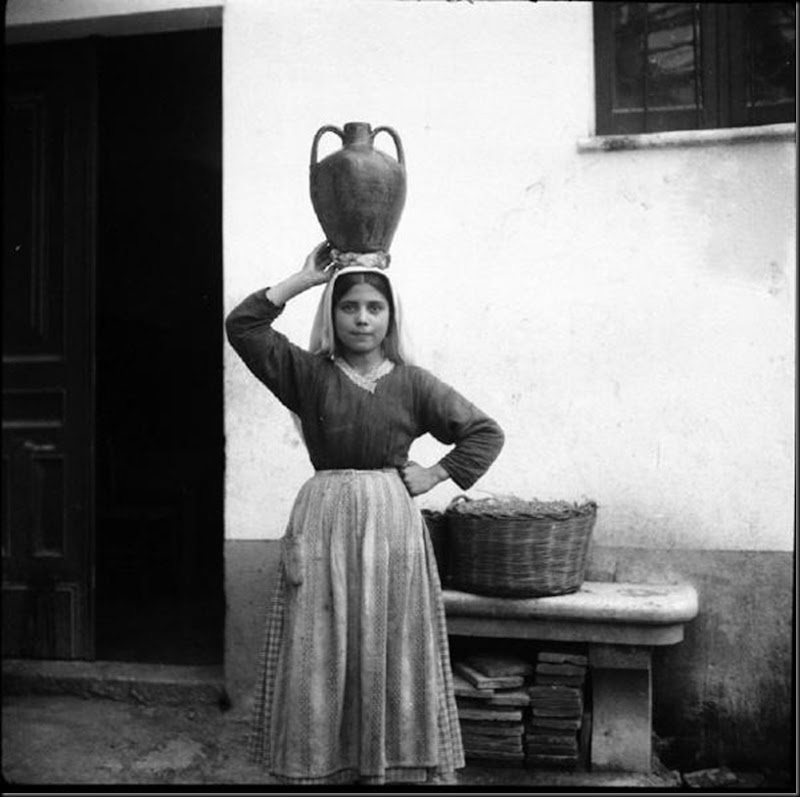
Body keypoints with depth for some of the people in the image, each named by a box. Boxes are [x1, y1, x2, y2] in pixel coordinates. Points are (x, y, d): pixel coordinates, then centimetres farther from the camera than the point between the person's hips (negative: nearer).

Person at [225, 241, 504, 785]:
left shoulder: (412, 384, 3)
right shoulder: (308, 374, 3)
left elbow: (486, 433, 8)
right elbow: (241, 326, -6)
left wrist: (435, 475, -1)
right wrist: (304, 279, -5)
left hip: (393, 526, 0)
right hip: (323, 526, 0)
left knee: (392, 658, 5)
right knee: (321, 658, 4)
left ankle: (395, 764, 17)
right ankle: (320, 765, 16)